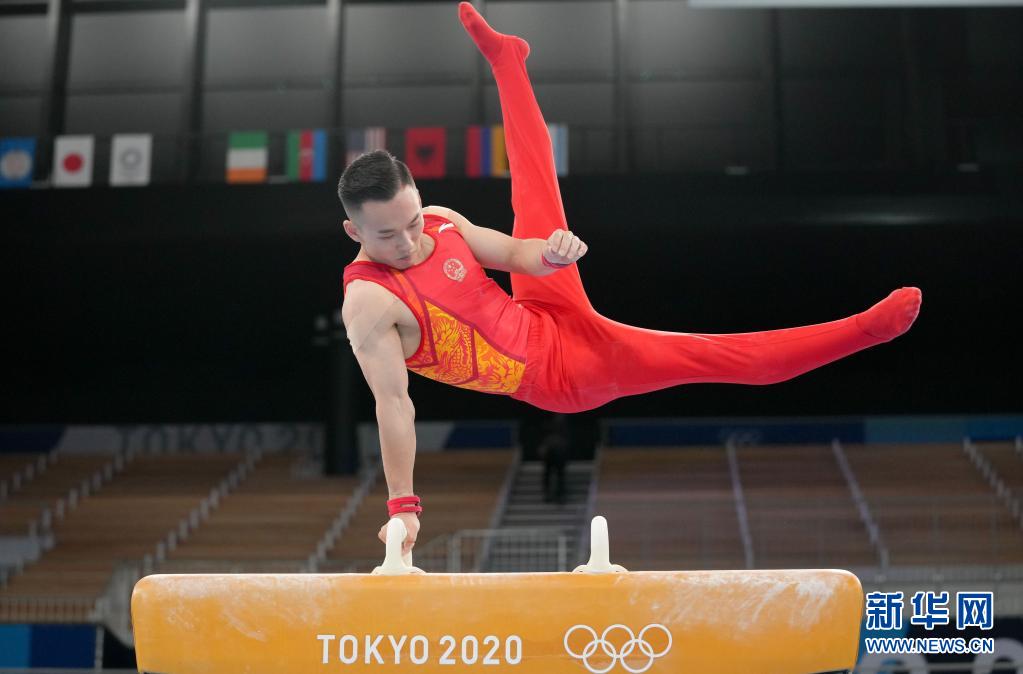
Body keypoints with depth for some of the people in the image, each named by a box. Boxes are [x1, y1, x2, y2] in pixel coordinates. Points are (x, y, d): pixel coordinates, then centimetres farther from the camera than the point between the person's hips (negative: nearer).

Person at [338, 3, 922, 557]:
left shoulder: (441, 222, -3)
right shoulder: (368, 302, -23)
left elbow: (515, 253, 7)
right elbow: (393, 401, -24)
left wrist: (548, 253, -17)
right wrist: (403, 504, -27)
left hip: (549, 320, 7)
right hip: (561, 376, -7)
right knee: (705, 355, -9)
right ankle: (865, 328, -4)